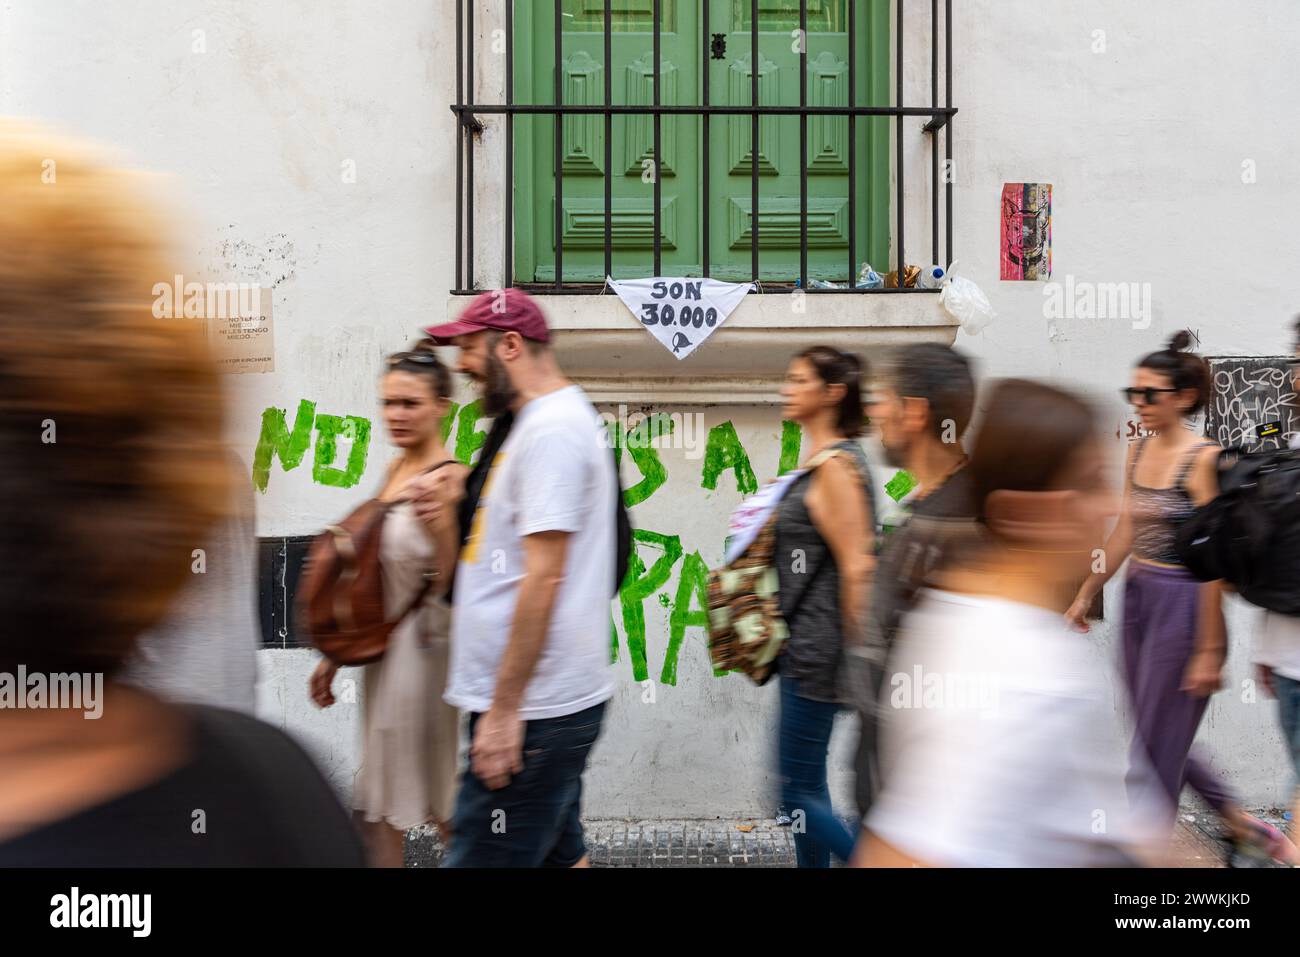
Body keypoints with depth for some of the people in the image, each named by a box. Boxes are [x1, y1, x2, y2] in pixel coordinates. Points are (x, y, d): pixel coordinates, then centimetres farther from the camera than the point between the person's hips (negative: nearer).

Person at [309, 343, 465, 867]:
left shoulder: (448, 478, -17)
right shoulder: (396, 468, 8)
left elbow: (454, 585, -21)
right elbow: (372, 576, 14)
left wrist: (439, 526, -37)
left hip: (423, 647, -8)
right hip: (383, 647, 8)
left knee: (441, 805, 7)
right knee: (377, 803, 18)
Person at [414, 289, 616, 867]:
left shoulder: (551, 429, -15)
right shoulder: (547, 420, 17)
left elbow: (543, 579, -21)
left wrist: (504, 711, -20)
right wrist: (460, 508, 8)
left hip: (532, 708, -10)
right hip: (552, 700, 10)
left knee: (482, 857, -4)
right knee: (560, 854, 18)